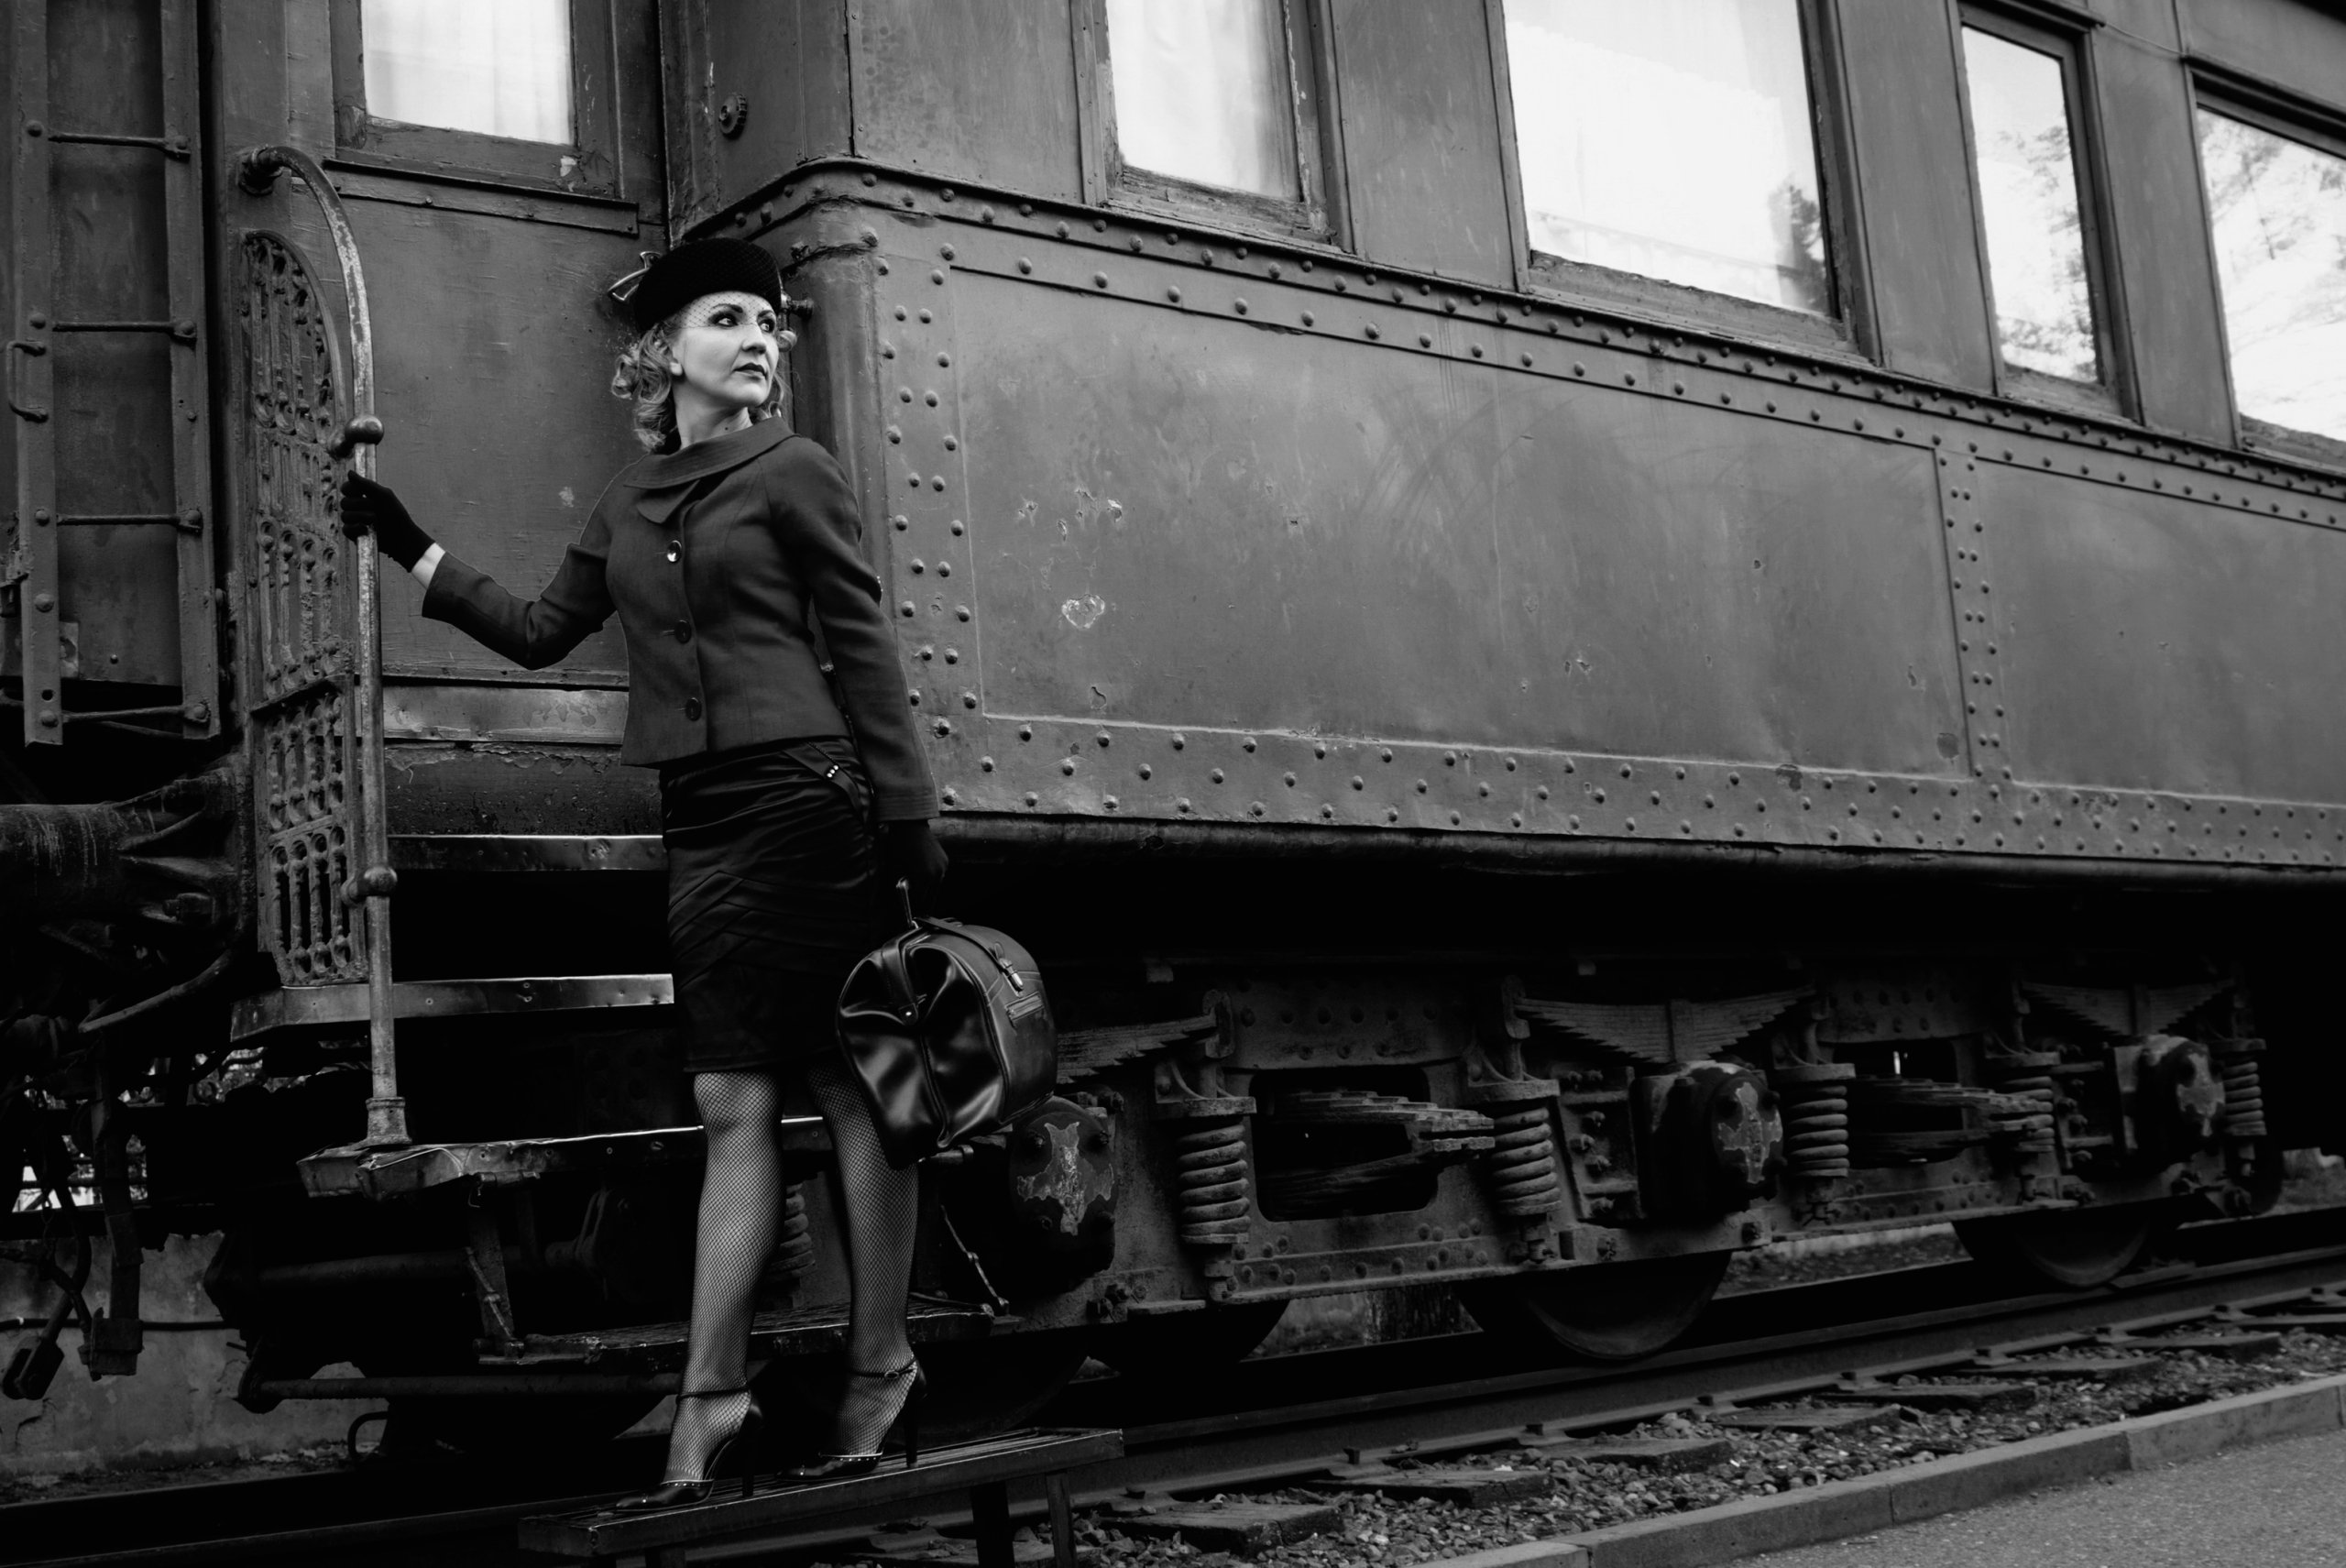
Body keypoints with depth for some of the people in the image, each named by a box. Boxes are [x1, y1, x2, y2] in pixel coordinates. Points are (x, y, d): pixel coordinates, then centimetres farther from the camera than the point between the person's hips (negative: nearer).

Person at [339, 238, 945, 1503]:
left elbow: (864, 652, -1)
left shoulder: (792, 471, 1)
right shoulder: (630, 501, 16)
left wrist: (910, 823, -5)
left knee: (850, 1085, -3)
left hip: (800, 795, -5)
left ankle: (880, 1370, 4)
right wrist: (411, 552, 16)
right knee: (733, 1104, 3)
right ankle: (712, 1399, 3)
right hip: (698, 816, 5)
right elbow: (539, 634, 21)